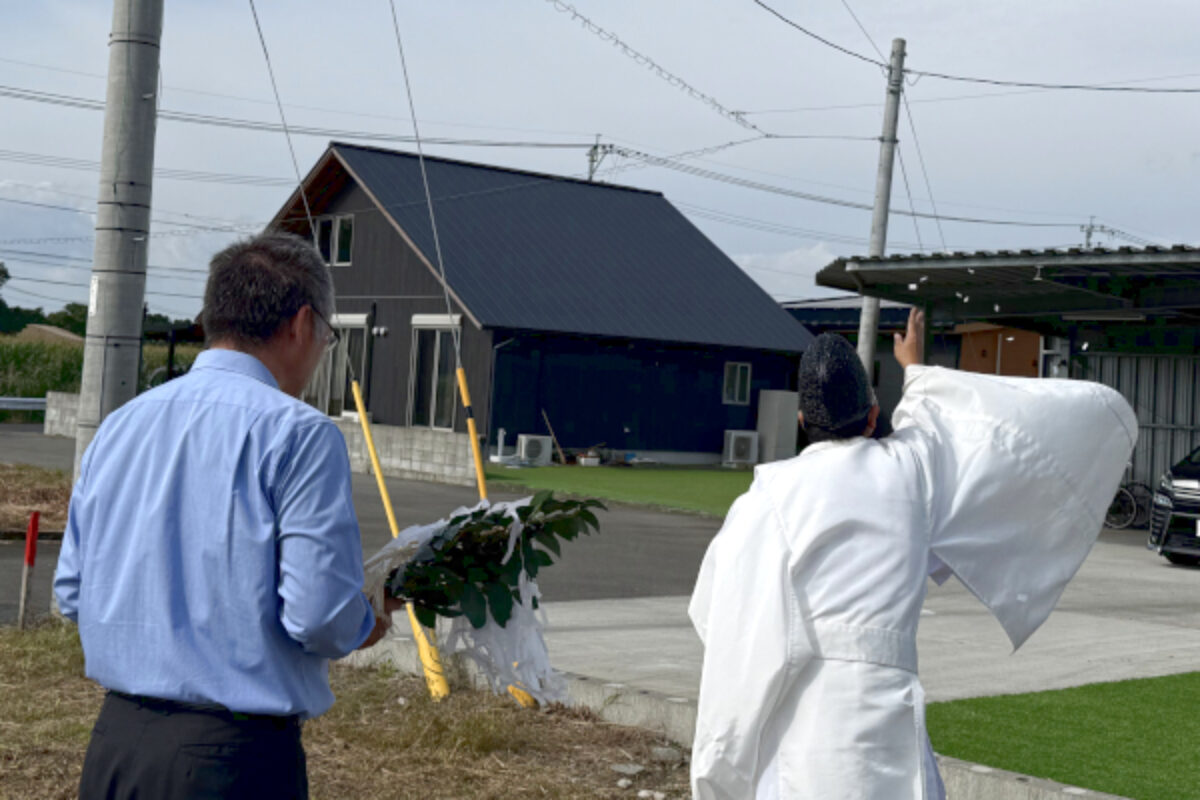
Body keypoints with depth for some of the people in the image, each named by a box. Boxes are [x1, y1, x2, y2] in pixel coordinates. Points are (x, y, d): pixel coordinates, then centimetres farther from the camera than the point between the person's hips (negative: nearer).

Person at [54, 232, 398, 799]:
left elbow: (71, 594, 13)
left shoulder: (118, 425, 8)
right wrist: (363, 628, 2)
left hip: (113, 740, 7)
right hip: (236, 754, -6)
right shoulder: (298, 432, -13)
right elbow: (321, 617, -19)